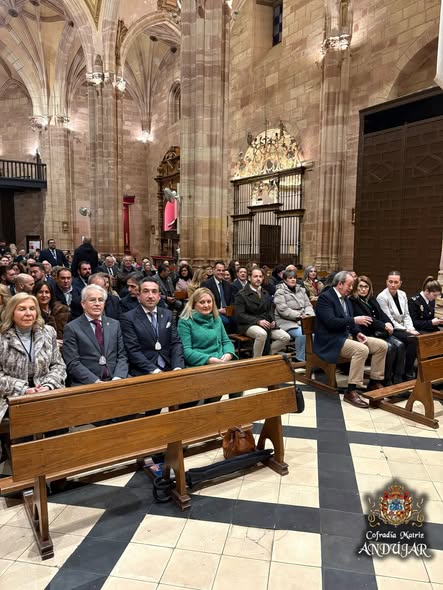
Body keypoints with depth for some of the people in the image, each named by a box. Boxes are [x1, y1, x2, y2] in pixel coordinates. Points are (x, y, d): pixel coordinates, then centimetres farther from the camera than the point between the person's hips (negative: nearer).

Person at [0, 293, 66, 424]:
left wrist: (48, 386, -10)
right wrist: (23, 390, -15)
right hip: (13, 399, -2)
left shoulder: (48, 332, 7)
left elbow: (58, 365, 8)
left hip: (46, 394, 2)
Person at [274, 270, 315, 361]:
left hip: (303, 321, 6)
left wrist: (308, 315, -7)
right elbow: (283, 310, -13)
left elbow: (308, 305, 15)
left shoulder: (301, 290, 18)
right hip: (287, 322, -5)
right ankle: (300, 360, -18)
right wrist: (299, 315, -17)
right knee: (301, 334, -32)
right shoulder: (280, 292, -2)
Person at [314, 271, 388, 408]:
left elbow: (348, 321, 18)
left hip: (348, 335, 9)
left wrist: (358, 333, -2)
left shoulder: (345, 298, 16)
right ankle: (351, 391, -25)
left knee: (382, 345, 0)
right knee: (362, 349, -33)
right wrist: (354, 320, -23)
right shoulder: (325, 297, -12)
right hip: (331, 340, -9)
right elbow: (331, 322, -23)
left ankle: (374, 383, 11)